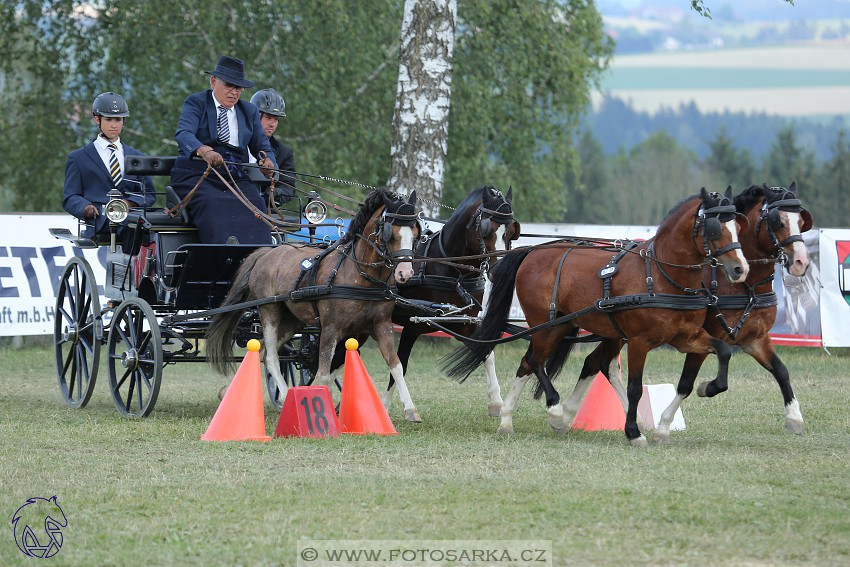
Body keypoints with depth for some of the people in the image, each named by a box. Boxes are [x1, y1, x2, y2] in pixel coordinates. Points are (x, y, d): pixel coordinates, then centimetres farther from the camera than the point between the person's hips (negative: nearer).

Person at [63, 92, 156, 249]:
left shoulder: (137, 157, 27)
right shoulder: (78, 158, 20)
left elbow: (149, 195, 20)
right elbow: (70, 198, 12)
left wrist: (131, 203, -5)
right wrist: (86, 208, -14)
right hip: (100, 222, -3)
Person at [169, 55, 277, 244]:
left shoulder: (250, 111, 19)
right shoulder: (195, 103, 4)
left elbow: (263, 147, 16)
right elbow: (183, 134, -15)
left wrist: (268, 164, -11)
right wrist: (205, 151, -38)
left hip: (236, 179, 4)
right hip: (196, 177, -4)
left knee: (254, 206, -29)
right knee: (215, 209, -36)